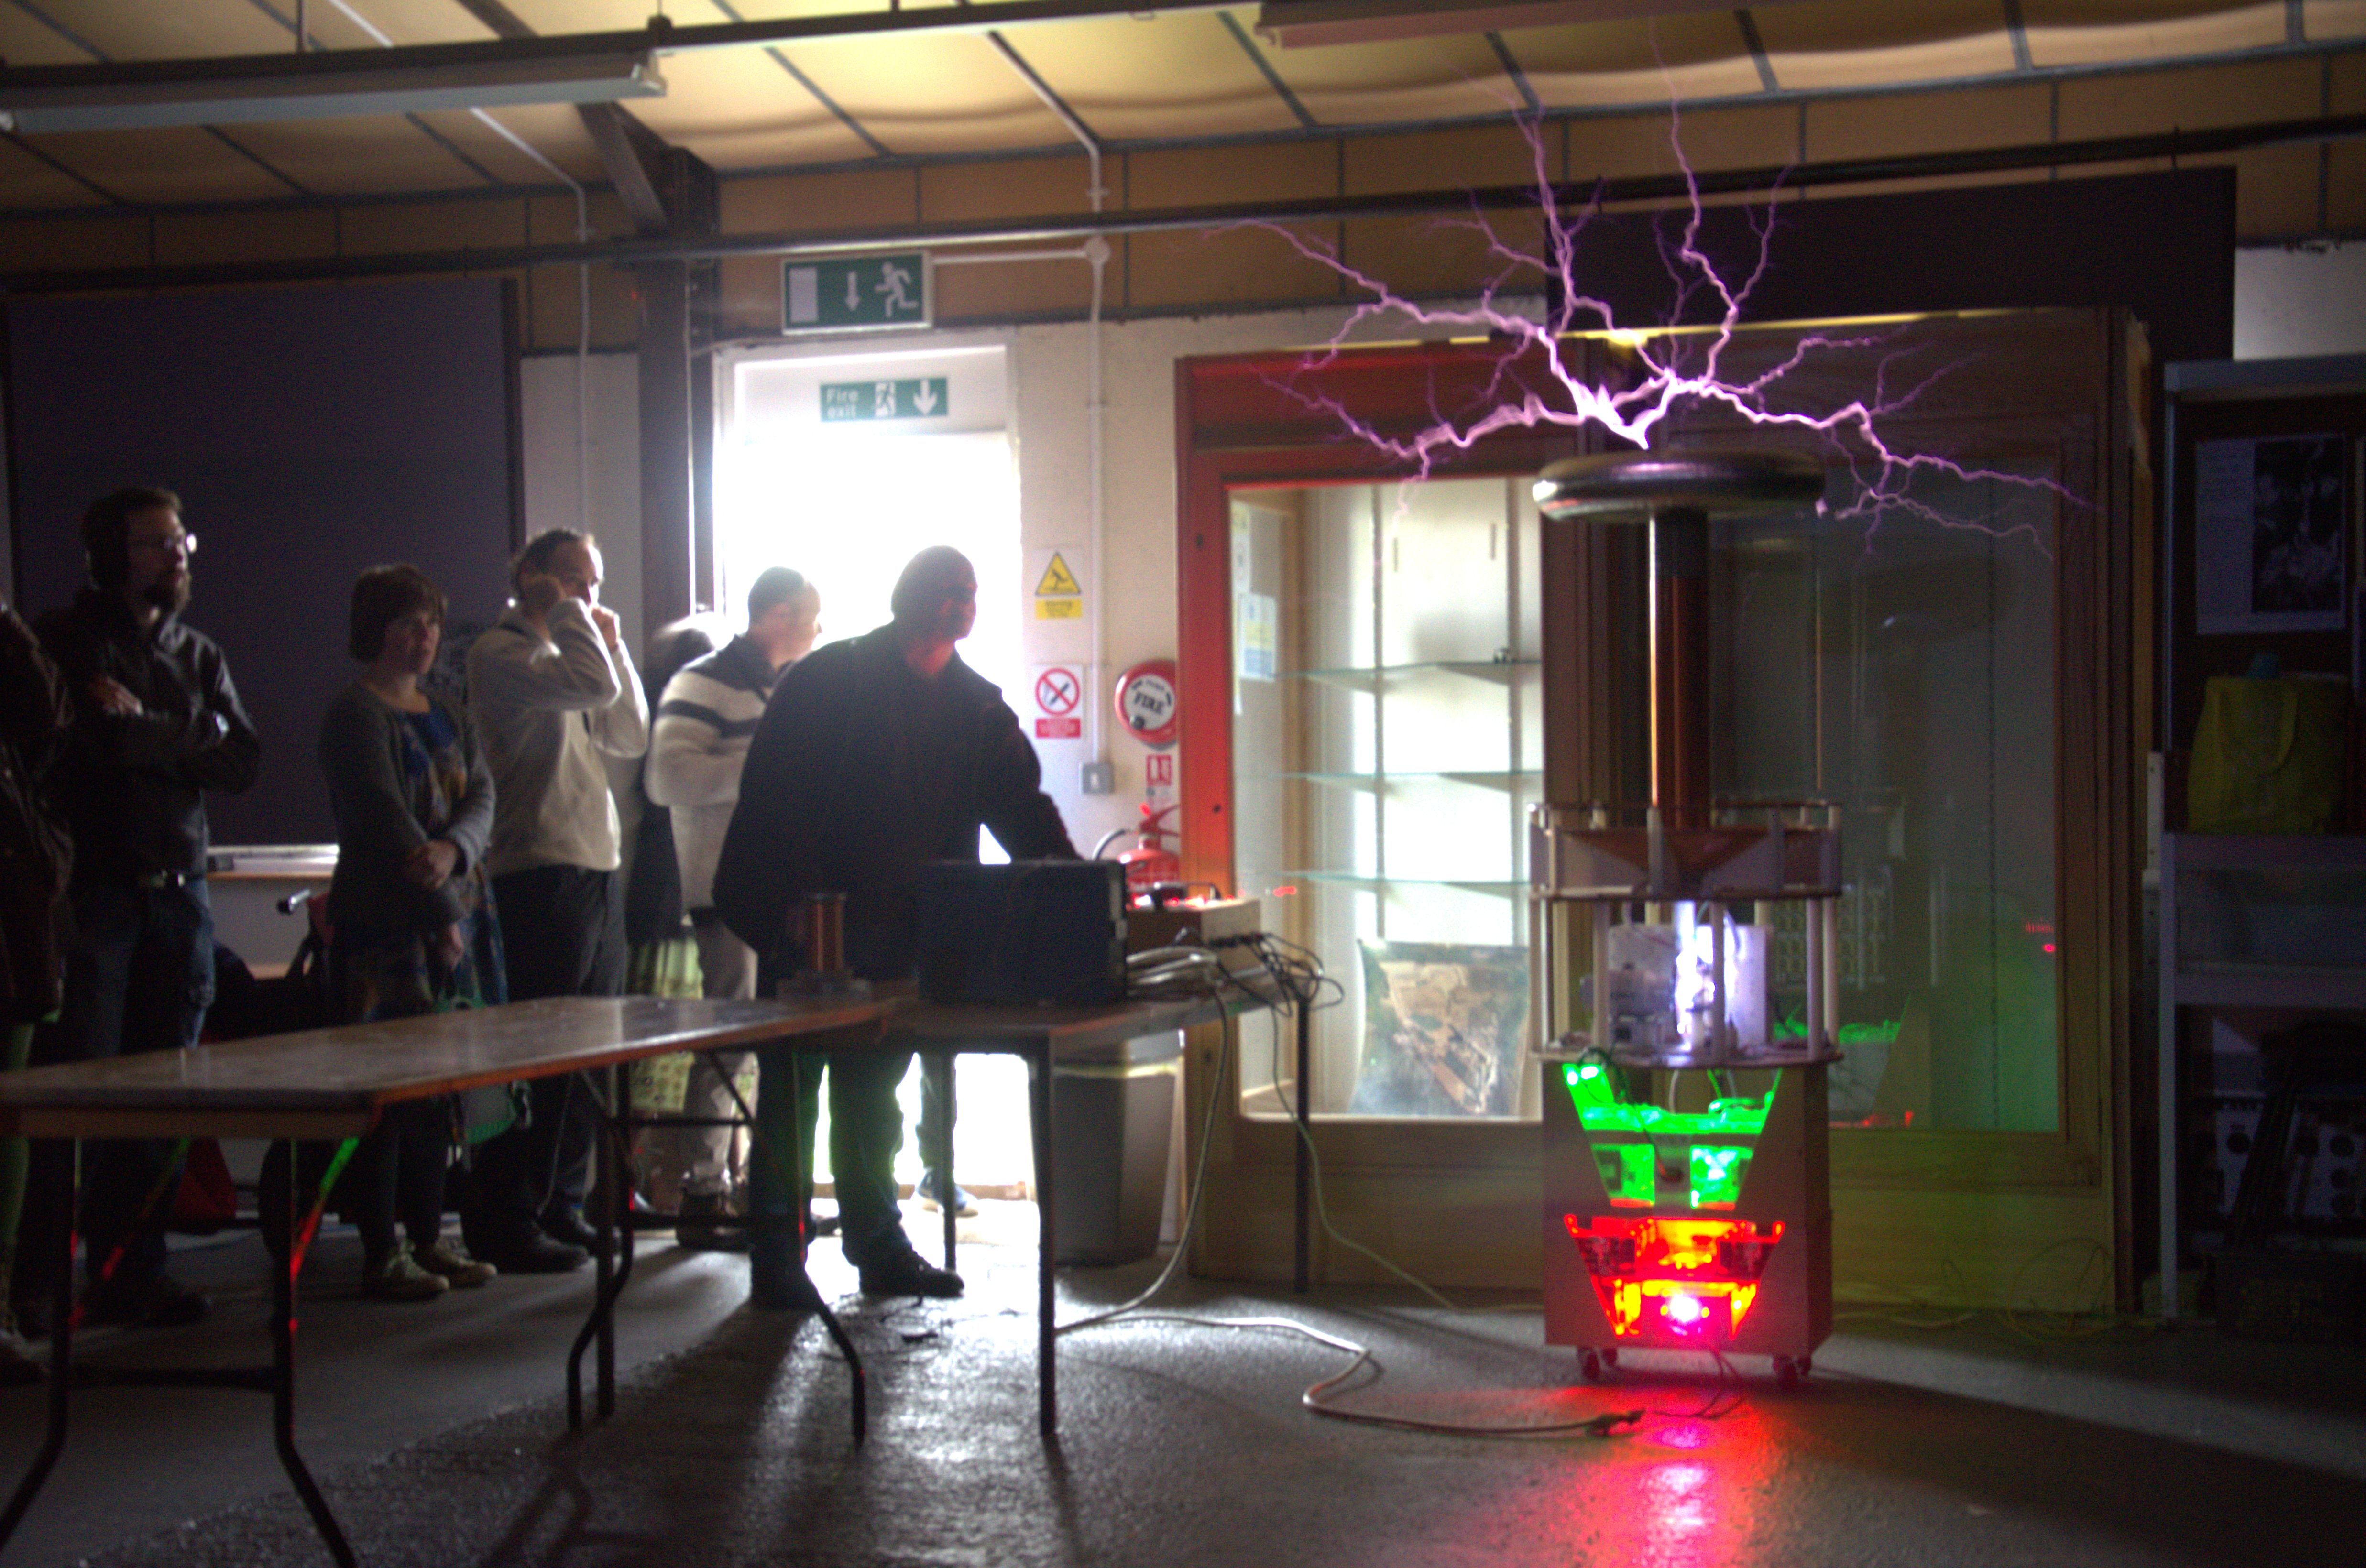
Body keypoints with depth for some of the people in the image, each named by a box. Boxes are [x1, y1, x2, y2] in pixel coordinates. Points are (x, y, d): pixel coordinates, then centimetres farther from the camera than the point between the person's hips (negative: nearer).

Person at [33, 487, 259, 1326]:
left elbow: (242, 762, 4)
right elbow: (90, 743, -15)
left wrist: (143, 728, -6)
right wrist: (183, 739, -7)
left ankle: (131, 1268, 12)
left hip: (178, 890, 5)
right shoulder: (67, 641, 2)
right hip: (95, 887, -5)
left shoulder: (200, 657, 18)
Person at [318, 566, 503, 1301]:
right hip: (385, 922, -8)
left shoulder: (445, 715, 18)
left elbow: (481, 796, 5)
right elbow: (386, 821, -14)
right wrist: (441, 913, -15)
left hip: (454, 916, 8)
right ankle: (381, 1255, -3)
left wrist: (454, 850, -17)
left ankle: (429, 1240, 16)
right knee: (388, 1091, -7)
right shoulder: (357, 715, -7)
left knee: (440, 1088, 9)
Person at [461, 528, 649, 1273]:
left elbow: (630, 735, 20)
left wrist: (612, 643, 15)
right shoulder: (500, 652, -6)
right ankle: (505, 1220, -3)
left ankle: (560, 1205, 17)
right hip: (539, 871, -9)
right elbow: (592, 686, -21)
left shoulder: (567, 653, 22)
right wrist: (567, 616, -6)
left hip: (597, 874, 9)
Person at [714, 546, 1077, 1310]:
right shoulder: (827, 681, -9)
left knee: (874, 1096, 14)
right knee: (790, 1093, 2)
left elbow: (1024, 810, 3)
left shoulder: (976, 709, 5)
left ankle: (880, 1246, 23)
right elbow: (772, 801, -11)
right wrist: (777, 916, -18)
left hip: (898, 936, 5)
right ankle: (776, 1258, 8)